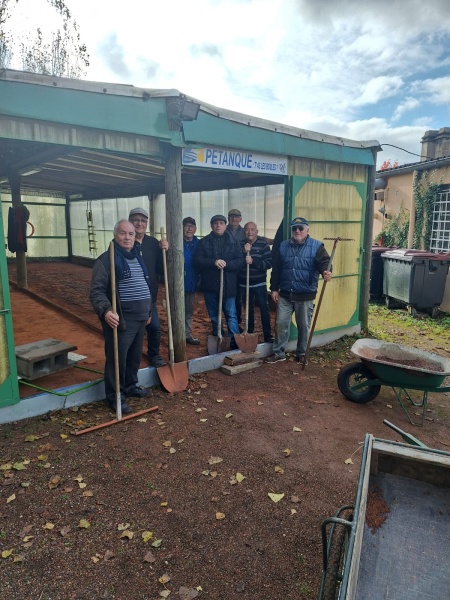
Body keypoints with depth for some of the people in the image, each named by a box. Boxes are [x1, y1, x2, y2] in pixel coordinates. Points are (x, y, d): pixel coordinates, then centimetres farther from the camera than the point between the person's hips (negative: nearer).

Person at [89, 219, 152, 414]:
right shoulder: (106, 259, -11)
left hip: (139, 317, 8)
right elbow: (96, 291, -17)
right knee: (117, 358, -1)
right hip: (120, 318, -8)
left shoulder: (137, 257, 15)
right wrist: (105, 310, -33)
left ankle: (130, 386, 35)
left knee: (135, 356, 18)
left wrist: (148, 311, 25)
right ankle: (115, 396, 13)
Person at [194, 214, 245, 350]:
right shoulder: (204, 242, 5)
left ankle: (235, 342, 2)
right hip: (210, 285, 2)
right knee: (214, 316, 12)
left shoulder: (233, 242, 5)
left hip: (228, 285, -1)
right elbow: (197, 261, -6)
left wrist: (226, 264, -20)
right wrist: (214, 262, -20)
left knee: (231, 315, -2)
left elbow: (240, 261, -3)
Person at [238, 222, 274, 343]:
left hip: (259, 283, -2)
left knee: (264, 308, -4)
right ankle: (249, 333, 28)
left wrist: (253, 261, -29)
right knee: (248, 309, 14)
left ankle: (268, 336, 4)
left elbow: (269, 263, -15)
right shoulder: (240, 244, -1)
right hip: (244, 283, 3)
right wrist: (243, 252, -23)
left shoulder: (263, 243, -8)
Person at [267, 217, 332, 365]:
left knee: (304, 326, 8)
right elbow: (276, 269, 9)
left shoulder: (316, 246, -3)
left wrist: (326, 272, -38)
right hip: (285, 294, 3)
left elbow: (323, 262, -15)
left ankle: (301, 354, 25)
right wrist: (274, 289, 5)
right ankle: (279, 352, 20)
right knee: (281, 323, 6)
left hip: (305, 295, -2)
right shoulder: (283, 246, 7)